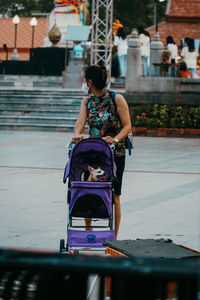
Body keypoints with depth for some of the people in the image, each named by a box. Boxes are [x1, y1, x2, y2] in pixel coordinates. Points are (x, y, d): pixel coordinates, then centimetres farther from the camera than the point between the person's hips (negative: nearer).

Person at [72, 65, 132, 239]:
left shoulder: (117, 99, -7)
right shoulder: (87, 101, 7)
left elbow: (127, 126, -8)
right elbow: (81, 121, -8)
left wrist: (115, 139, -26)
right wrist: (77, 134, -31)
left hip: (115, 153, -4)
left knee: (114, 197, -1)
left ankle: (113, 238, 7)